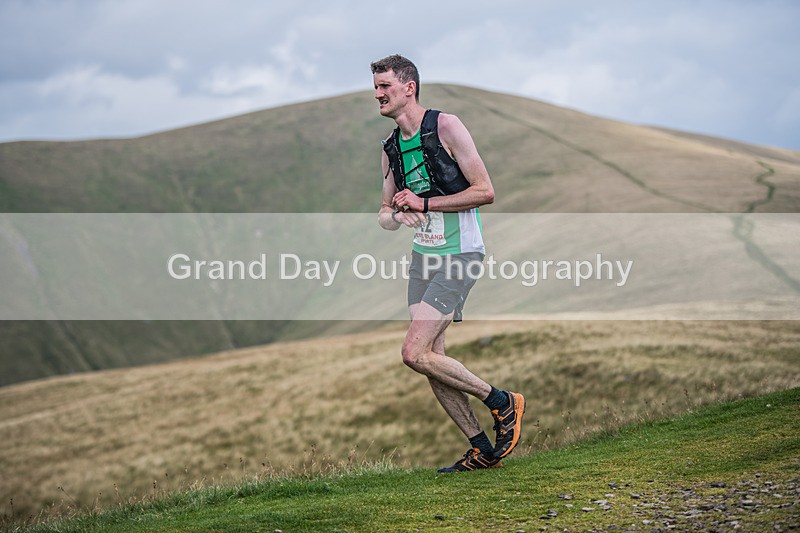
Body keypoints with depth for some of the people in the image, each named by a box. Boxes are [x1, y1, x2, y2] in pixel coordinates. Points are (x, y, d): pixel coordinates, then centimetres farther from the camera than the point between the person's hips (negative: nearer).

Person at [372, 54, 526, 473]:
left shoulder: (445, 126, -10)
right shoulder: (391, 148, 12)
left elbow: (485, 191, -13)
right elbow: (385, 215, 18)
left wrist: (424, 203, -14)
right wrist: (397, 215, -6)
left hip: (459, 256, -8)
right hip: (423, 254, 8)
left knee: (415, 353, -16)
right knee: (431, 361, 4)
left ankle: (502, 403, 1)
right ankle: (483, 450, 15)